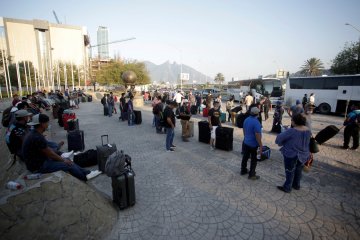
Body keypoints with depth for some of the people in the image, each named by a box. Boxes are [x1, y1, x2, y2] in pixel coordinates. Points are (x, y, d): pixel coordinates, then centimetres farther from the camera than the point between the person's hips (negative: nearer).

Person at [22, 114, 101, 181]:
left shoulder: (34, 133, 3)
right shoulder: (37, 138, -29)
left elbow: (48, 149, 9)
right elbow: (50, 154, -20)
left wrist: (62, 158, 9)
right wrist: (63, 160, -5)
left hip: (39, 159, 9)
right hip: (38, 166, -9)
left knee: (67, 160, 8)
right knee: (68, 164, -6)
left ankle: (86, 172, 12)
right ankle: (85, 176, 14)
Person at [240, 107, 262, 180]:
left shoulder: (246, 120, 0)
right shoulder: (256, 122, -25)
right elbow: (258, 135, -25)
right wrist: (260, 145, -17)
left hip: (245, 142, 8)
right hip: (253, 144, -7)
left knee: (245, 157, 18)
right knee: (254, 159, 7)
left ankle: (243, 170, 32)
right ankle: (252, 175, 15)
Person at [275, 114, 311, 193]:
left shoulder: (292, 131, -27)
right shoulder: (308, 130, -4)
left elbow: (280, 138, -20)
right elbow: (306, 142, 10)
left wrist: (281, 143, 1)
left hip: (291, 155, -6)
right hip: (304, 155, 7)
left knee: (290, 171, 9)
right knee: (298, 171, 23)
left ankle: (287, 188, 23)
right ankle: (296, 185, 41)